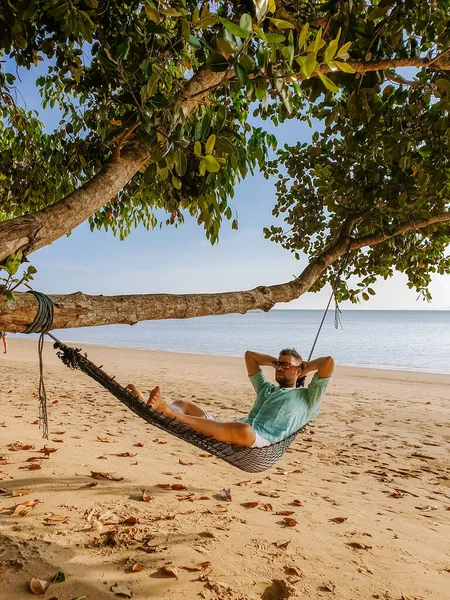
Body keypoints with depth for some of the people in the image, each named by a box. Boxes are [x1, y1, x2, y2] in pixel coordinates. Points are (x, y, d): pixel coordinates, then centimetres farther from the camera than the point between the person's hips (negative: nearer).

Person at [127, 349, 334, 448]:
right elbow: (250, 355, 40)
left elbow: (328, 362, 1)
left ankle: (171, 413, -52)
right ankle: (150, 406, -33)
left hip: (261, 439, -7)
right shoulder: (266, 389, 34)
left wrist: (305, 366, 17)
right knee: (184, 404, -3)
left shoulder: (307, 396, 15)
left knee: (243, 430, -44)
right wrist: (276, 361, 35)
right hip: (235, 429, 8)